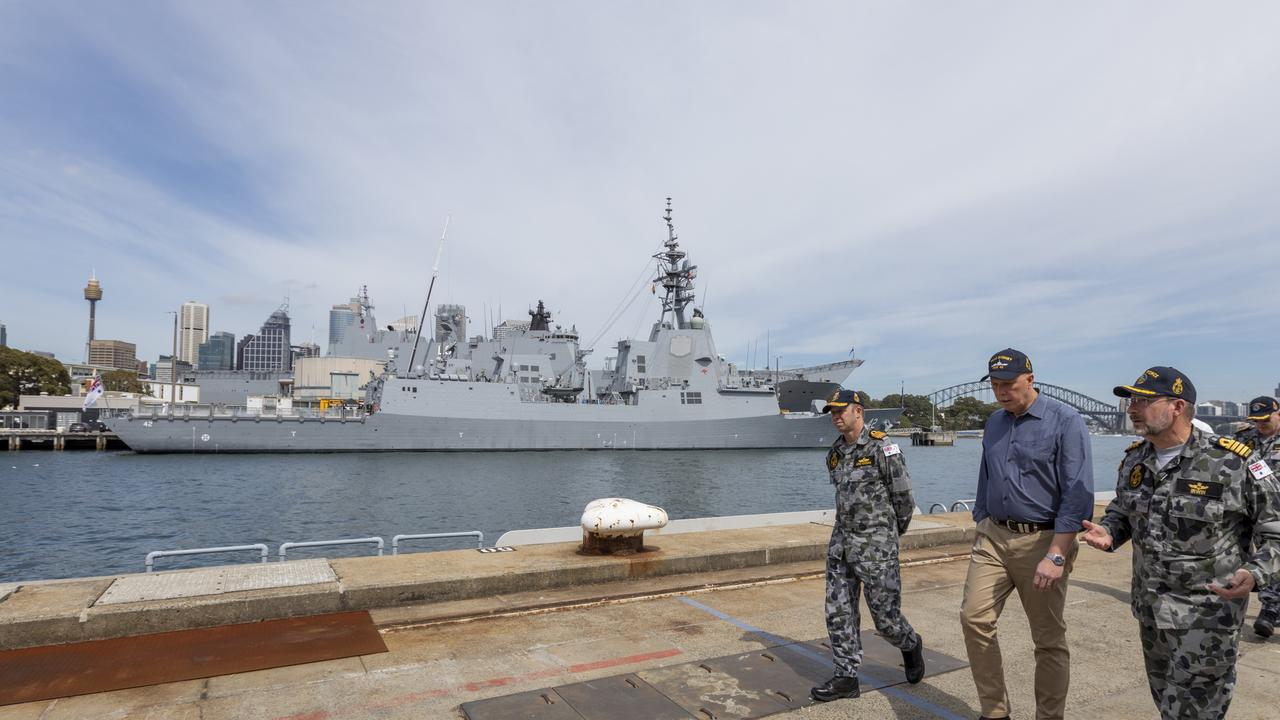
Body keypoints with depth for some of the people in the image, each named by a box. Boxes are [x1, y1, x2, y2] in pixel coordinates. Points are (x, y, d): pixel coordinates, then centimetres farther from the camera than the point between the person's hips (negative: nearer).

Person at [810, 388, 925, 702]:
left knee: (885, 616, 5)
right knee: (838, 612, 5)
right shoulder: (835, 452, 8)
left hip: (876, 545, -6)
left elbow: (903, 496, -7)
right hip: (841, 542, 7)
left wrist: (893, 532, 6)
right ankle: (846, 677, 16)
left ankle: (911, 645, 36)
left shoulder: (882, 447, -14)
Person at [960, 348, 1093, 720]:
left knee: (1049, 640, 7)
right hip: (993, 538, 6)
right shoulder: (994, 423, 9)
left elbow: (1078, 495, -16)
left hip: (1042, 541, -5)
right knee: (974, 619, 0)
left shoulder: (1066, 423, -11)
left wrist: (1056, 555, -22)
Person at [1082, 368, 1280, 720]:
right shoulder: (1134, 459, 2)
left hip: (1207, 613, -6)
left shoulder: (1233, 462, -15)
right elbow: (1121, 511, 17)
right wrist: (1109, 533, -5)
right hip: (1149, 609, 6)